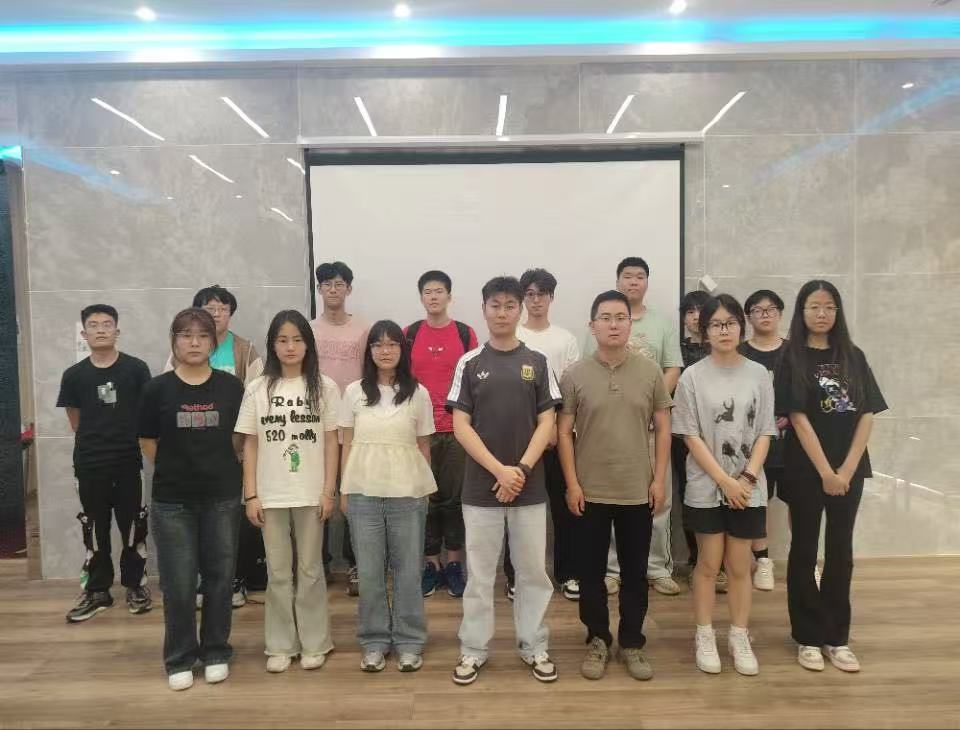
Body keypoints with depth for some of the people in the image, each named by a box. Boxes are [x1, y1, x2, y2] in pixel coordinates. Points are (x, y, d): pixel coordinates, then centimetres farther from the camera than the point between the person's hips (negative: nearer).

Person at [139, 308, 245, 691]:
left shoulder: (231, 387, -2)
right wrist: (177, 469, 7)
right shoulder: (157, 389, -4)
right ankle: (179, 659, 24)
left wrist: (218, 467, 7)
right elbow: (148, 443, 5)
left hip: (222, 498, 1)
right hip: (172, 501, 0)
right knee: (178, 584, 6)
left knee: (220, 577, 9)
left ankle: (216, 653, 27)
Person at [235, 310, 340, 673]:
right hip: (271, 496, 1)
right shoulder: (257, 389, 1)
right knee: (278, 572, 11)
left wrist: (329, 491, -5)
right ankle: (280, 645, 24)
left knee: (310, 569, 9)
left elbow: (331, 442, 0)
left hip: (311, 494, -1)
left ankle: (314, 643, 22)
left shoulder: (324, 387, -1)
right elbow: (250, 445, 3)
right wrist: (251, 495, -2)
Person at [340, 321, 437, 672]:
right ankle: (374, 641, 22)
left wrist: (424, 488, 7)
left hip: (408, 492, 0)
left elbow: (424, 446, 6)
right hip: (363, 492, 1)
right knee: (369, 570, 7)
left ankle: (409, 642, 21)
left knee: (408, 569, 7)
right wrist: (345, 490, 4)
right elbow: (347, 445, 6)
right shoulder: (354, 392, 2)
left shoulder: (418, 393, 1)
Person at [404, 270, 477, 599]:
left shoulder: (466, 334, 2)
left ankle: (454, 563, 19)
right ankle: (432, 564, 18)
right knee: (425, 497, 7)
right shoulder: (409, 334, 4)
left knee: (455, 495, 6)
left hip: (458, 429, -1)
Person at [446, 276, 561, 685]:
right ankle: (473, 651, 23)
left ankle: (534, 647, 26)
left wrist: (522, 469, -12)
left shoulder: (537, 363, 3)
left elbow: (547, 423, 0)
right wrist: (499, 470, -14)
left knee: (533, 572, 11)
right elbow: (460, 426, -5)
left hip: (530, 487, 1)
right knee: (480, 574, 9)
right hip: (481, 487, -1)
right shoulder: (469, 364, 0)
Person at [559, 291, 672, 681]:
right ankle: (597, 641, 27)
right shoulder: (574, 375, -4)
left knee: (635, 572, 11)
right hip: (590, 492, -1)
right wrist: (572, 483, -6)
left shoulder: (650, 372, 0)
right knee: (591, 571, 10)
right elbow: (564, 432, -2)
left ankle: (632, 643, 28)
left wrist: (659, 479, -1)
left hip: (638, 491, 1)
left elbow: (662, 429, 4)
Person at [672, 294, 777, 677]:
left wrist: (748, 477, -10)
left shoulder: (758, 374, 1)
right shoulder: (692, 376, -5)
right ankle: (705, 638, 23)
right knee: (708, 563, 8)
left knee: (740, 565, 11)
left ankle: (739, 638, 27)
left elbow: (765, 433, 2)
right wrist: (725, 480, -13)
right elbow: (691, 437, -8)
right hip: (706, 487, -2)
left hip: (748, 488, 2)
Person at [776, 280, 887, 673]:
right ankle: (808, 637, 17)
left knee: (841, 552, 10)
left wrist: (847, 469, -9)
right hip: (806, 470, -3)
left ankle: (837, 637, 22)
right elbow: (798, 418, -11)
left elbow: (867, 415, 1)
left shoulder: (853, 356, 6)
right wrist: (826, 472, -14)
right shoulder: (791, 358, -5)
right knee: (805, 551, 5)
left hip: (849, 469, 4)